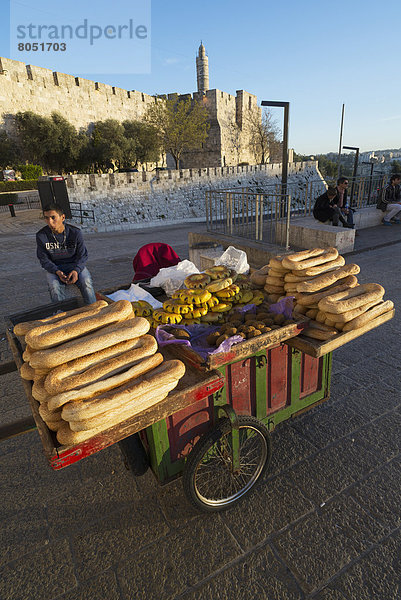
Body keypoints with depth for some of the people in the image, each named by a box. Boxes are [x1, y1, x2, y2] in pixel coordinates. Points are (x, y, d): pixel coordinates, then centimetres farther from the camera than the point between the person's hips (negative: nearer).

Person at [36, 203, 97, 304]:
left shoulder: (75, 232, -11)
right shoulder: (41, 236, -9)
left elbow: (82, 255, -4)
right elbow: (44, 259, -3)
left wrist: (76, 270, -24)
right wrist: (57, 272, -22)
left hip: (75, 265, 0)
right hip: (54, 267, 1)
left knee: (86, 283, -28)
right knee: (55, 286, -30)